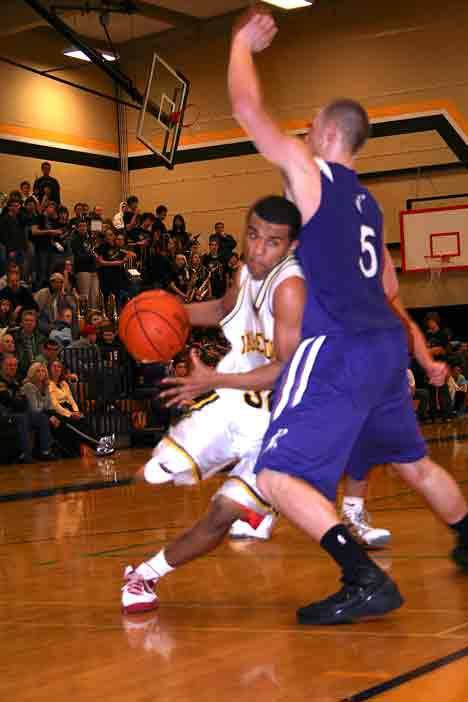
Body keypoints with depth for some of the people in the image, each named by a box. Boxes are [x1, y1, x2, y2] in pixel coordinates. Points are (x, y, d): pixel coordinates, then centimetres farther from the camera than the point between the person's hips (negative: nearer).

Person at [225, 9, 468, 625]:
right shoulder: (367, 203, 19)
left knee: (277, 476, -12)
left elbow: (247, 107, -3)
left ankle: (367, 581, -21)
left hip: (338, 352, -9)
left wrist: (243, 42, 13)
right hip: (386, 347, 9)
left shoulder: (308, 170, -3)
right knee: (414, 462, 27)